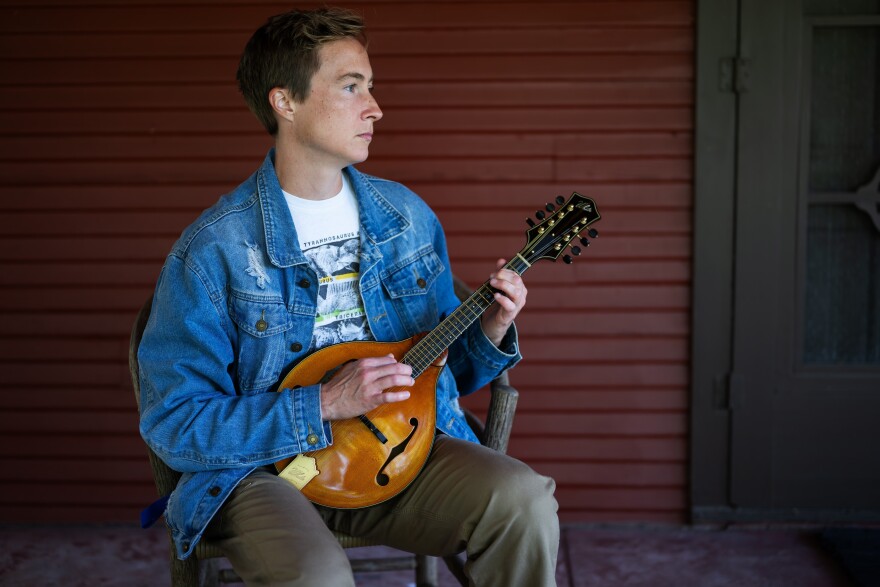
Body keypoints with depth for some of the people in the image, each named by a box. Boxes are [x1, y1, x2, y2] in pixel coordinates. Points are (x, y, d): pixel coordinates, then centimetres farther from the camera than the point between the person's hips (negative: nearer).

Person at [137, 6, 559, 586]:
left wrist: (488, 334, -6)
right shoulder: (213, 251, -10)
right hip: (266, 467, -4)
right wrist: (324, 405, -19)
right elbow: (171, 423, -13)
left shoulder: (408, 217, 6)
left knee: (524, 498, -24)